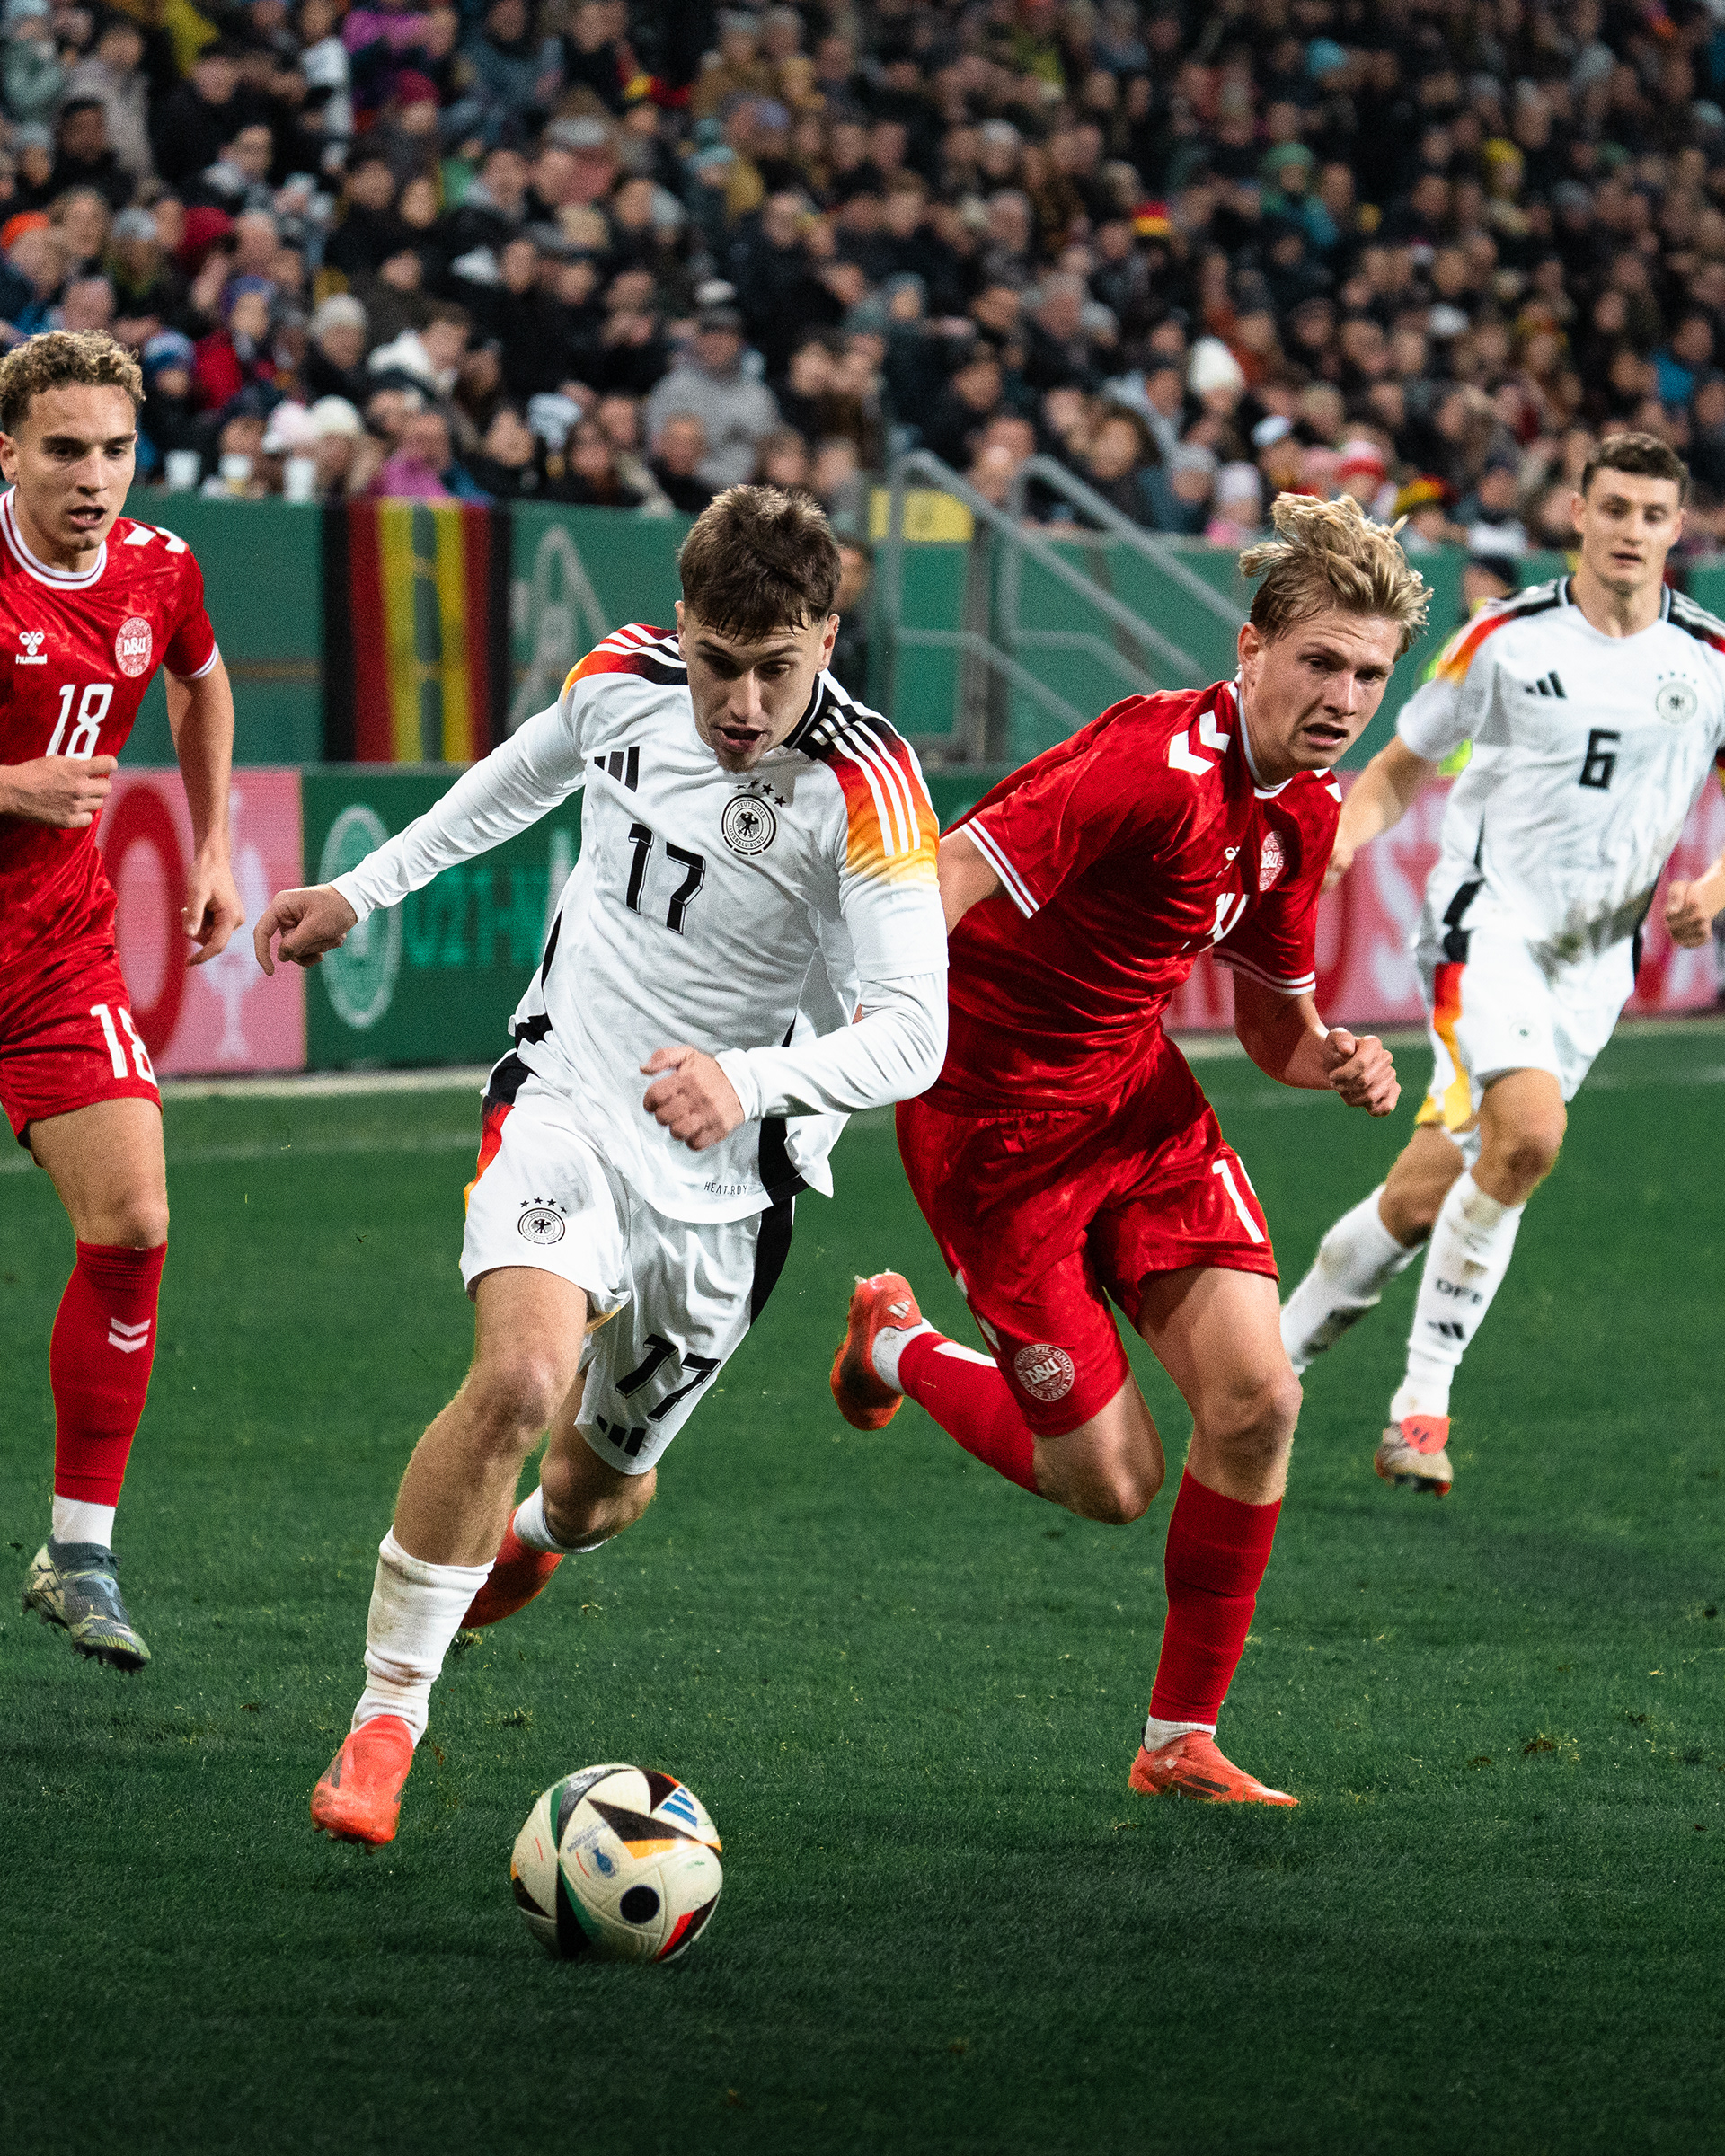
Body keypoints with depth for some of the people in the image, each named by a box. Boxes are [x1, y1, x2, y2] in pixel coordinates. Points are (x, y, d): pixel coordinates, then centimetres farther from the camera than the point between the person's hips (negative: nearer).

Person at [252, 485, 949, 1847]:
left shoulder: (866, 788, -23)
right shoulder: (622, 677, -10)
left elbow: (912, 1034, -29)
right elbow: (528, 772, 15)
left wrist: (752, 1078, -47)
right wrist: (366, 889, 23)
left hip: (725, 1174, -1)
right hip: (567, 1097, 1)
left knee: (600, 1486, 15)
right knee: (522, 1377, -27)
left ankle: (536, 1536, 56)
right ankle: (387, 1714, -15)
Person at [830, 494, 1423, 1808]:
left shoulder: (1306, 809, 2)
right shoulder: (1154, 764, -26)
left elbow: (1271, 1017, 17)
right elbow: (936, 889, -34)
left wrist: (1334, 1058, -8)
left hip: (1142, 1101, 8)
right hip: (996, 1125, -8)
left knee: (1257, 1399, -10)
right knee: (1111, 1482, -3)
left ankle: (1184, 1741, 5)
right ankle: (899, 1351, 28)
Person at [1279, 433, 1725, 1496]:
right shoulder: (1506, 637, -1)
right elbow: (1400, 769, 9)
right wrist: (1339, 837, -11)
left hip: (1596, 959, 3)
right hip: (1490, 920, -3)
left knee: (1423, 1198, 2)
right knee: (1529, 1131, -27)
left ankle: (1275, 1359, 20)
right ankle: (1422, 1405, -19)